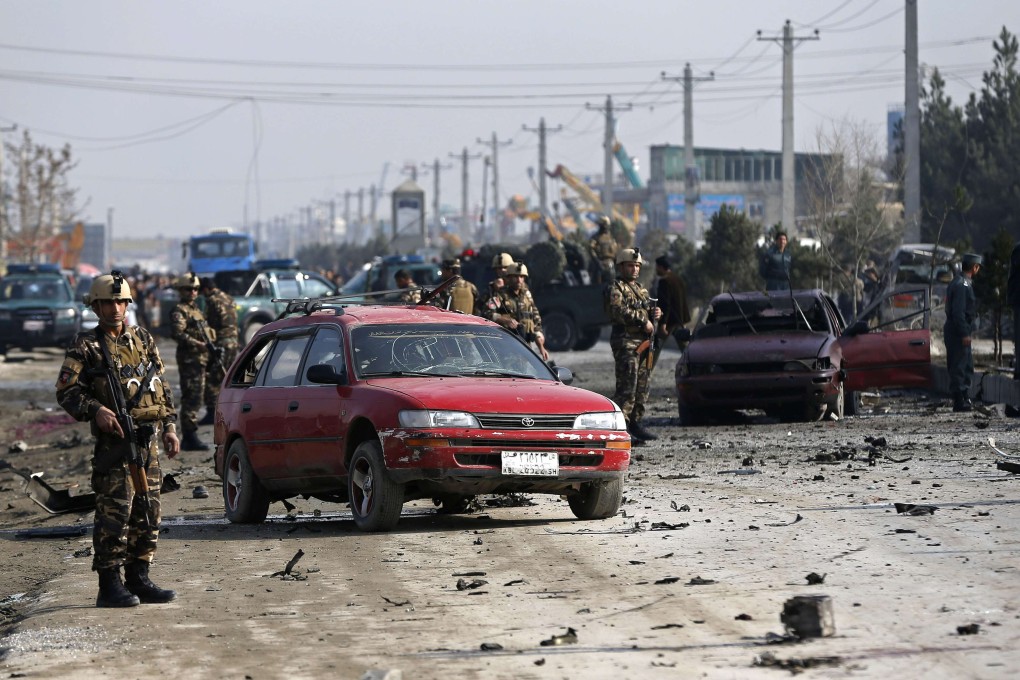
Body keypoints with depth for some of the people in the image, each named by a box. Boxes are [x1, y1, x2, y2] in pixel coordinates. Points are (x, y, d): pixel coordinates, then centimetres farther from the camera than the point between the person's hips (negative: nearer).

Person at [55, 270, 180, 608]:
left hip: (149, 440, 6)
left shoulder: (143, 340, 15)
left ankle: (138, 580, 16)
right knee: (113, 515, -9)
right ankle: (109, 586, -6)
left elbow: (163, 387, 20)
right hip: (114, 440, -6)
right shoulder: (85, 347, -1)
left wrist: (169, 427, 13)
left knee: (147, 514, 8)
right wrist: (95, 410, -22)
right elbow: (66, 392, -6)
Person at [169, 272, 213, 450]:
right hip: (189, 360, -10)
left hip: (200, 360, 10)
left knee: (196, 397, 12)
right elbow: (177, 334, -22)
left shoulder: (196, 309, 20)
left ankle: (189, 437, 18)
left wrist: (210, 346, 14)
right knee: (191, 397, -11)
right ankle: (190, 437, -13)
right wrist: (199, 344, -24)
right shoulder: (179, 311, -9)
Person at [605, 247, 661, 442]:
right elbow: (620, 312, -20)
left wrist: (655, 313, 5)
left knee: (642, 387, 10)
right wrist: (643, 320, -18)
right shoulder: (615, 289, -4)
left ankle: (635, 422, 18)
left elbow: (647, 313, 29)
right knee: (627, 387, -14)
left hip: (644, 342, 9)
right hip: (626, 342, -9)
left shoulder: (641, 289, 22)